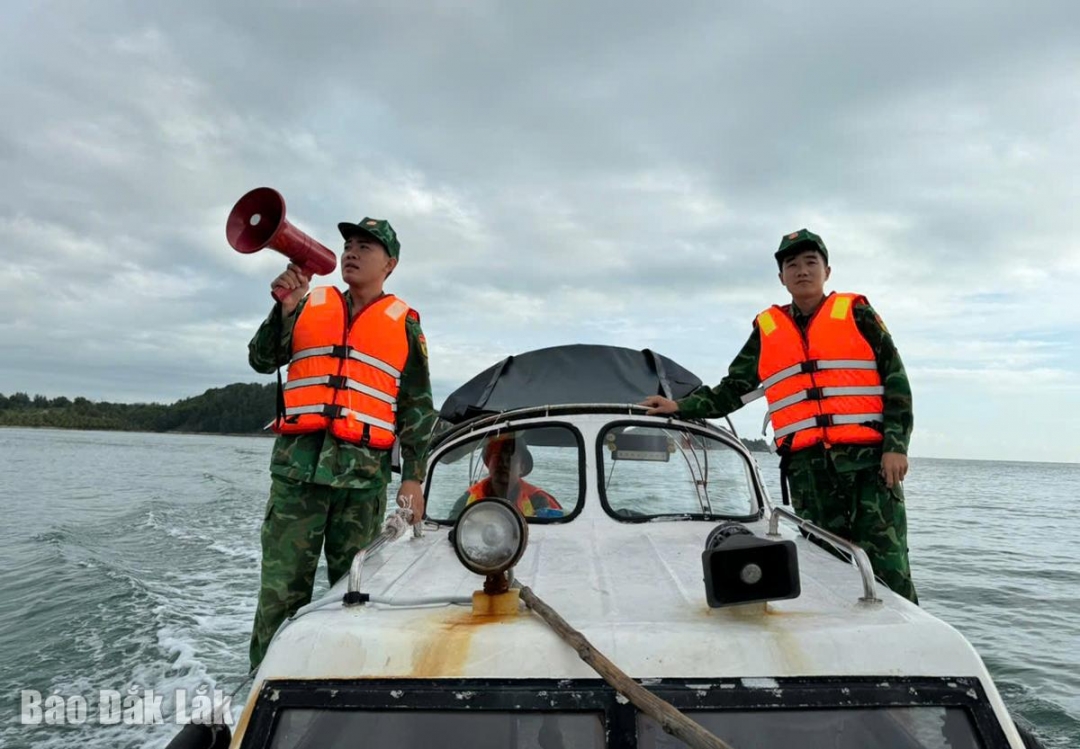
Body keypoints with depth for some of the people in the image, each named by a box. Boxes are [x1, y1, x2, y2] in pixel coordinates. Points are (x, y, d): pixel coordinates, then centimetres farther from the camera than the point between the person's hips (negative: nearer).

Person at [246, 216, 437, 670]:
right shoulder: (310, 305, 15)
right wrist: (285, 308, -9)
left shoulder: (404, 322, 10)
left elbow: (417, 407, 8)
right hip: (297, 463, 1)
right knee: (281, 589, 1)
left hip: (364, 472, -1)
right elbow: (262, 361, 7)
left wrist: (413, 478, 1)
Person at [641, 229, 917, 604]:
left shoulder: (856, 314, 8)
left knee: (887, 565, -4)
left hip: (869, 459, -2)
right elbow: (733, 390, 18)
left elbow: (895, 381, 5)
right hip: (807, 468, 2)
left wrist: (896, 446, -5)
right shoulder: (767, 329, 14)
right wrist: (680, 407, 7)